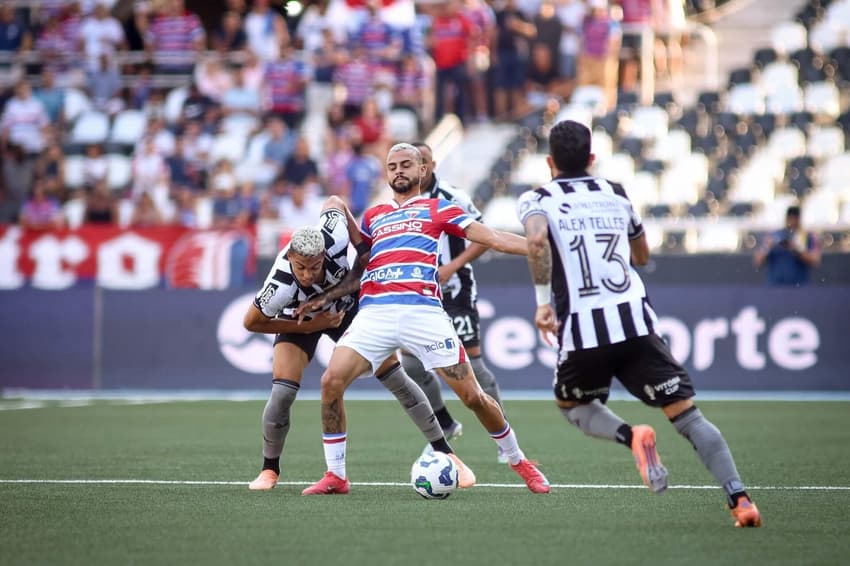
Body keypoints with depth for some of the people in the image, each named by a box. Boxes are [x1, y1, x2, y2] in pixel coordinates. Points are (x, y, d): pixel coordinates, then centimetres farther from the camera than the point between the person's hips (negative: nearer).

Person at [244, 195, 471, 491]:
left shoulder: (334, 238, -38)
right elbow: (251, 322, -24)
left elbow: (334, 202, -16)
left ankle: (445, 453, 14)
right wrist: (308, 326, -26)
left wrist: (362, 245, -18)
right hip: (300, 319, -2)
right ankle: (269, 470, 4)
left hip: (346, 307, 2)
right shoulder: (280, 287, -42)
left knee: (397, 380, 1)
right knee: (282, 393, -20)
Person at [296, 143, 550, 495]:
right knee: (331, 381, -17)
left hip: (423, 311, -2)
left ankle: (518, 462, 19)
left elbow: (494, 239, 9)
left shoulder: (438, 209, 16)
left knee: (472, 395, -4)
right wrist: (326, 298, 15)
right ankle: (335, 476, -4)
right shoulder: (372, 216, 26)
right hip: (374, 313, 3)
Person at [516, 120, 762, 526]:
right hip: (635, 322, 2)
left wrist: (542, 300, -12)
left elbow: (537, 239, -19)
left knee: (572, 406, 24)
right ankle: (739, 500, -13)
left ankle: (630, 436, -8)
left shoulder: (537, 200, 6)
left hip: (582, 331, -2)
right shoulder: (615, 195, 18)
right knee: (686, 413, 2)